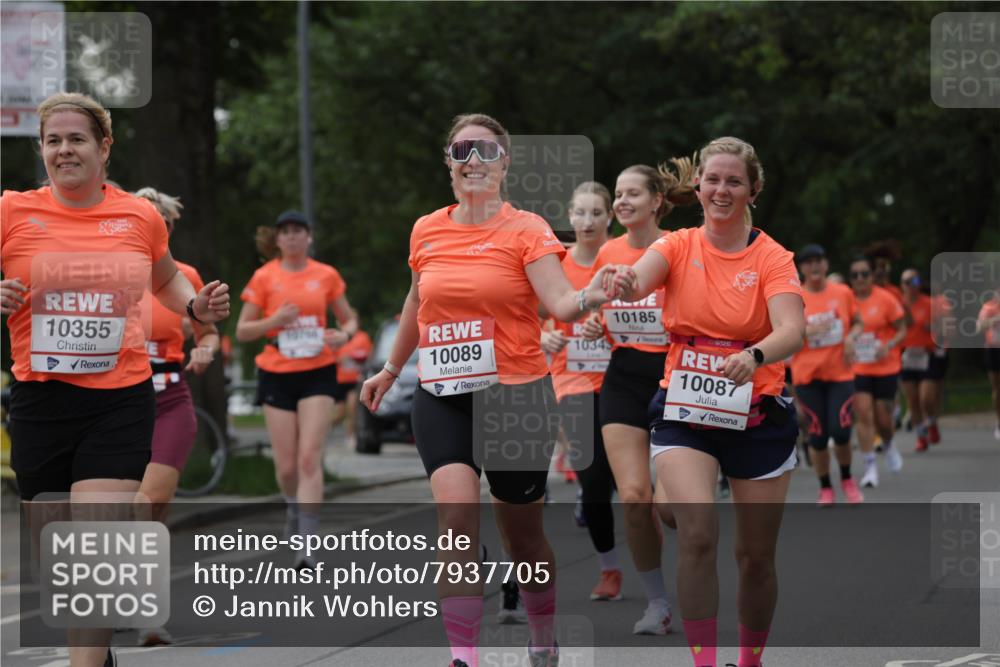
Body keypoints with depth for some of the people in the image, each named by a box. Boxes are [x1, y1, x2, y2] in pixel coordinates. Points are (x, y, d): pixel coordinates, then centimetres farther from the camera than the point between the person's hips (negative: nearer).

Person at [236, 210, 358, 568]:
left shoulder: (326, 275, 4)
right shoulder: (264, 277, 1)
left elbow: (349, 319, 13)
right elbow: (242, 331, 2)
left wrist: (343, 334, -10)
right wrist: (275, 320, -16)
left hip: (318, 373, 0)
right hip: (276, 375, 1)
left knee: (309, 458, -13)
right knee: (286, 465, 3)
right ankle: (294, 507, 37)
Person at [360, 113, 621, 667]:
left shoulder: (526, 230, -5)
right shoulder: (426, 232, 6)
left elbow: (560, 304, -19)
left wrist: (588, 297, -40)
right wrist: (391, 369, 32)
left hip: (515, 395, -2)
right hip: (441, 398, 2)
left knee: (522, 538, 9)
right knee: (457, 514, -20)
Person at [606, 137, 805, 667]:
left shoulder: (772, 258, -5)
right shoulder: (679, 246, 0)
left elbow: (792, 331, -21)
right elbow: (642, 277, -22)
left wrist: (755, 356, -42)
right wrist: (628, 282, -47)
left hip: (757, 418, 0)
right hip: (683, 413, 0)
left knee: (756, 556, 7)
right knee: (697, 533, -21)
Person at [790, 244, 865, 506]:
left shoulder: (843, 293, 3)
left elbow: (857, 323, 16)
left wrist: (851, 337, -6)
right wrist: (808, 331, -19)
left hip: (840, 373, 1)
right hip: (807, 375, -1)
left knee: (841, 430, -9)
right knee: (817, 435, 0)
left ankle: (847, 480, 16)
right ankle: (825, 489, 16)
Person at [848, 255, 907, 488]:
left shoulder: (885, 299, -7)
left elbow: (902, 330, -2)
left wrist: (889, 346, -19)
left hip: (885, 367, -1)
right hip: (857, 369, 1)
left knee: (883, 418, 6)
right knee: (863, 415, -11)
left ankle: (888, 446, 41)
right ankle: (870, 467, -5)